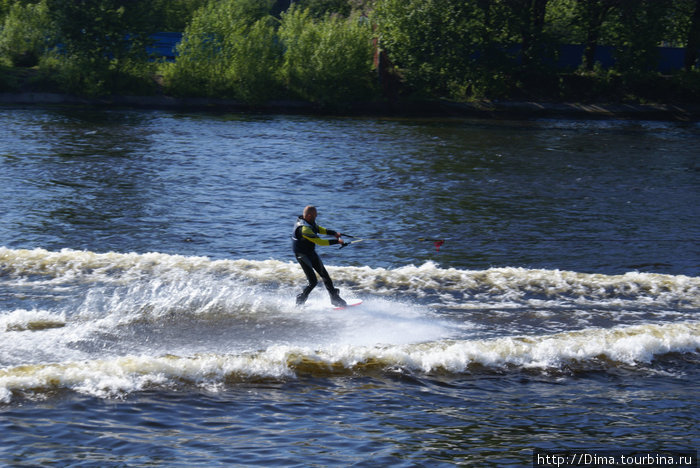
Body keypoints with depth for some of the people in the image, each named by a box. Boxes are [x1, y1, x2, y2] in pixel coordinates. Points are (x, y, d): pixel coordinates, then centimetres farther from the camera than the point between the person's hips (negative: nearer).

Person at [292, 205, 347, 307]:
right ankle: (300, 301, 5)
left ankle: (335, 299, 20)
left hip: (311, 253, 9)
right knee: (313, 281, -12)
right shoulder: (304, 229, -31)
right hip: (302, 255, -9)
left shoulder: (310, 222, -1)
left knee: (325, 276, 11)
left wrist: (334, 233, 1)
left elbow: (319, 229, 16)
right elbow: (319, 241, -31)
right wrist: (337, 241, -26)